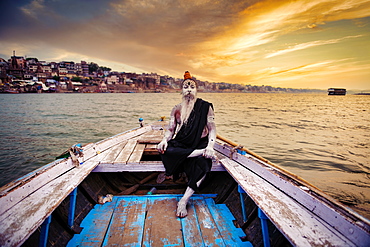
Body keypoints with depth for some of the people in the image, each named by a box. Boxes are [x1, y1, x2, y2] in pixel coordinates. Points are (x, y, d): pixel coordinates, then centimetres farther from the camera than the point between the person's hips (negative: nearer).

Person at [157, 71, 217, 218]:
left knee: (203, 164, -34)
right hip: (180, 145, 3)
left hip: (199, 144, -2)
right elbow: (170, 130, 10)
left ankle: (183, 201, -27)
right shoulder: (177, 109, 11)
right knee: (165, 150, -31)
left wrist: (210, 146, -20)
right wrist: (164, 140, -13)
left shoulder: (205, 107, 2)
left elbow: (212, 129, -1)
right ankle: (202, 152, -21)